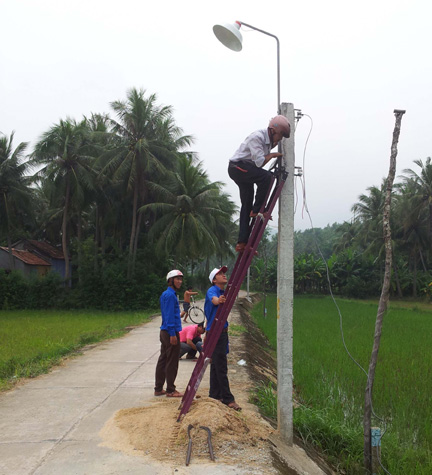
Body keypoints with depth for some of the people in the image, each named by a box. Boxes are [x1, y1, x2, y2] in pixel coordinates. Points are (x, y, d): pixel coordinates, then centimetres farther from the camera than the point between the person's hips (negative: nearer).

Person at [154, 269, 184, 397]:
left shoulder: (166, 294, 16)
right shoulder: (170, 295, -15)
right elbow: (170, 316, -19)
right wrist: (172, 334, -19)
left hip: (164, 332, 10)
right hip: (171, 332, -10)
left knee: (163, 360, 13)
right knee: (172, 362, -2)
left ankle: (158, 388, 19)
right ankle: (170, 390, 4)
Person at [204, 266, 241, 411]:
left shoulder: (224, 292, 16)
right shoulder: (212, 290, -12)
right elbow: (213, 299, -37)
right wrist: (218, 300, -61)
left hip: (222, 332, 9)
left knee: (216, 366, 13)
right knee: (221, 367, -8)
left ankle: (215, 396, 19)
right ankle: (228, 399, -7)